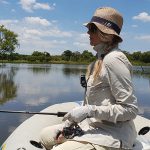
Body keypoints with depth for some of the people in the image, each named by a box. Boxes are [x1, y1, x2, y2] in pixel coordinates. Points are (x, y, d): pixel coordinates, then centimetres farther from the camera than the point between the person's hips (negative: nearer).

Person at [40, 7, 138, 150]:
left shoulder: (113, 59, -19)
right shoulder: (101, 58, 10)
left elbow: (130, 109, -21)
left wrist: (89, 111, -23)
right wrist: (71, 121, 6)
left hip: (111, 135, -9)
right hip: (93, 125, 9)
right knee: (46, 135, 11)